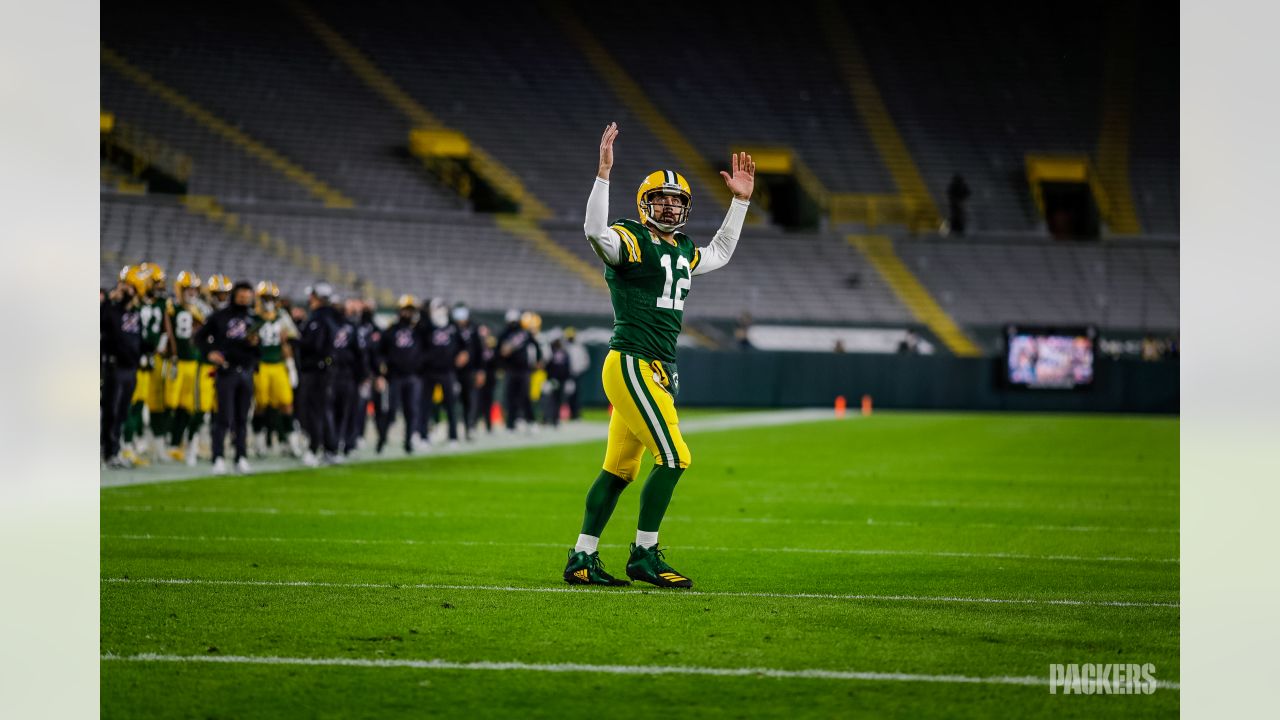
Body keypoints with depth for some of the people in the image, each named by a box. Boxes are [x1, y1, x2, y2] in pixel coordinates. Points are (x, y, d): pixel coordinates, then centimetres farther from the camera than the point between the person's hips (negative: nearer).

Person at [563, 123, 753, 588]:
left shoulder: (682, 252, 18)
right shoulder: (631, 241, -7)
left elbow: (719, 253, 38)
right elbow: (596, 232, -29)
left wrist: (740, 201, 33)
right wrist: (603, 173, -35)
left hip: (658, 371, 9)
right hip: (632, 364, -9)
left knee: (620, 469, 9)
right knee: (673, 458, -12)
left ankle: (582, 560, 13)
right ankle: (644, 556, -3)